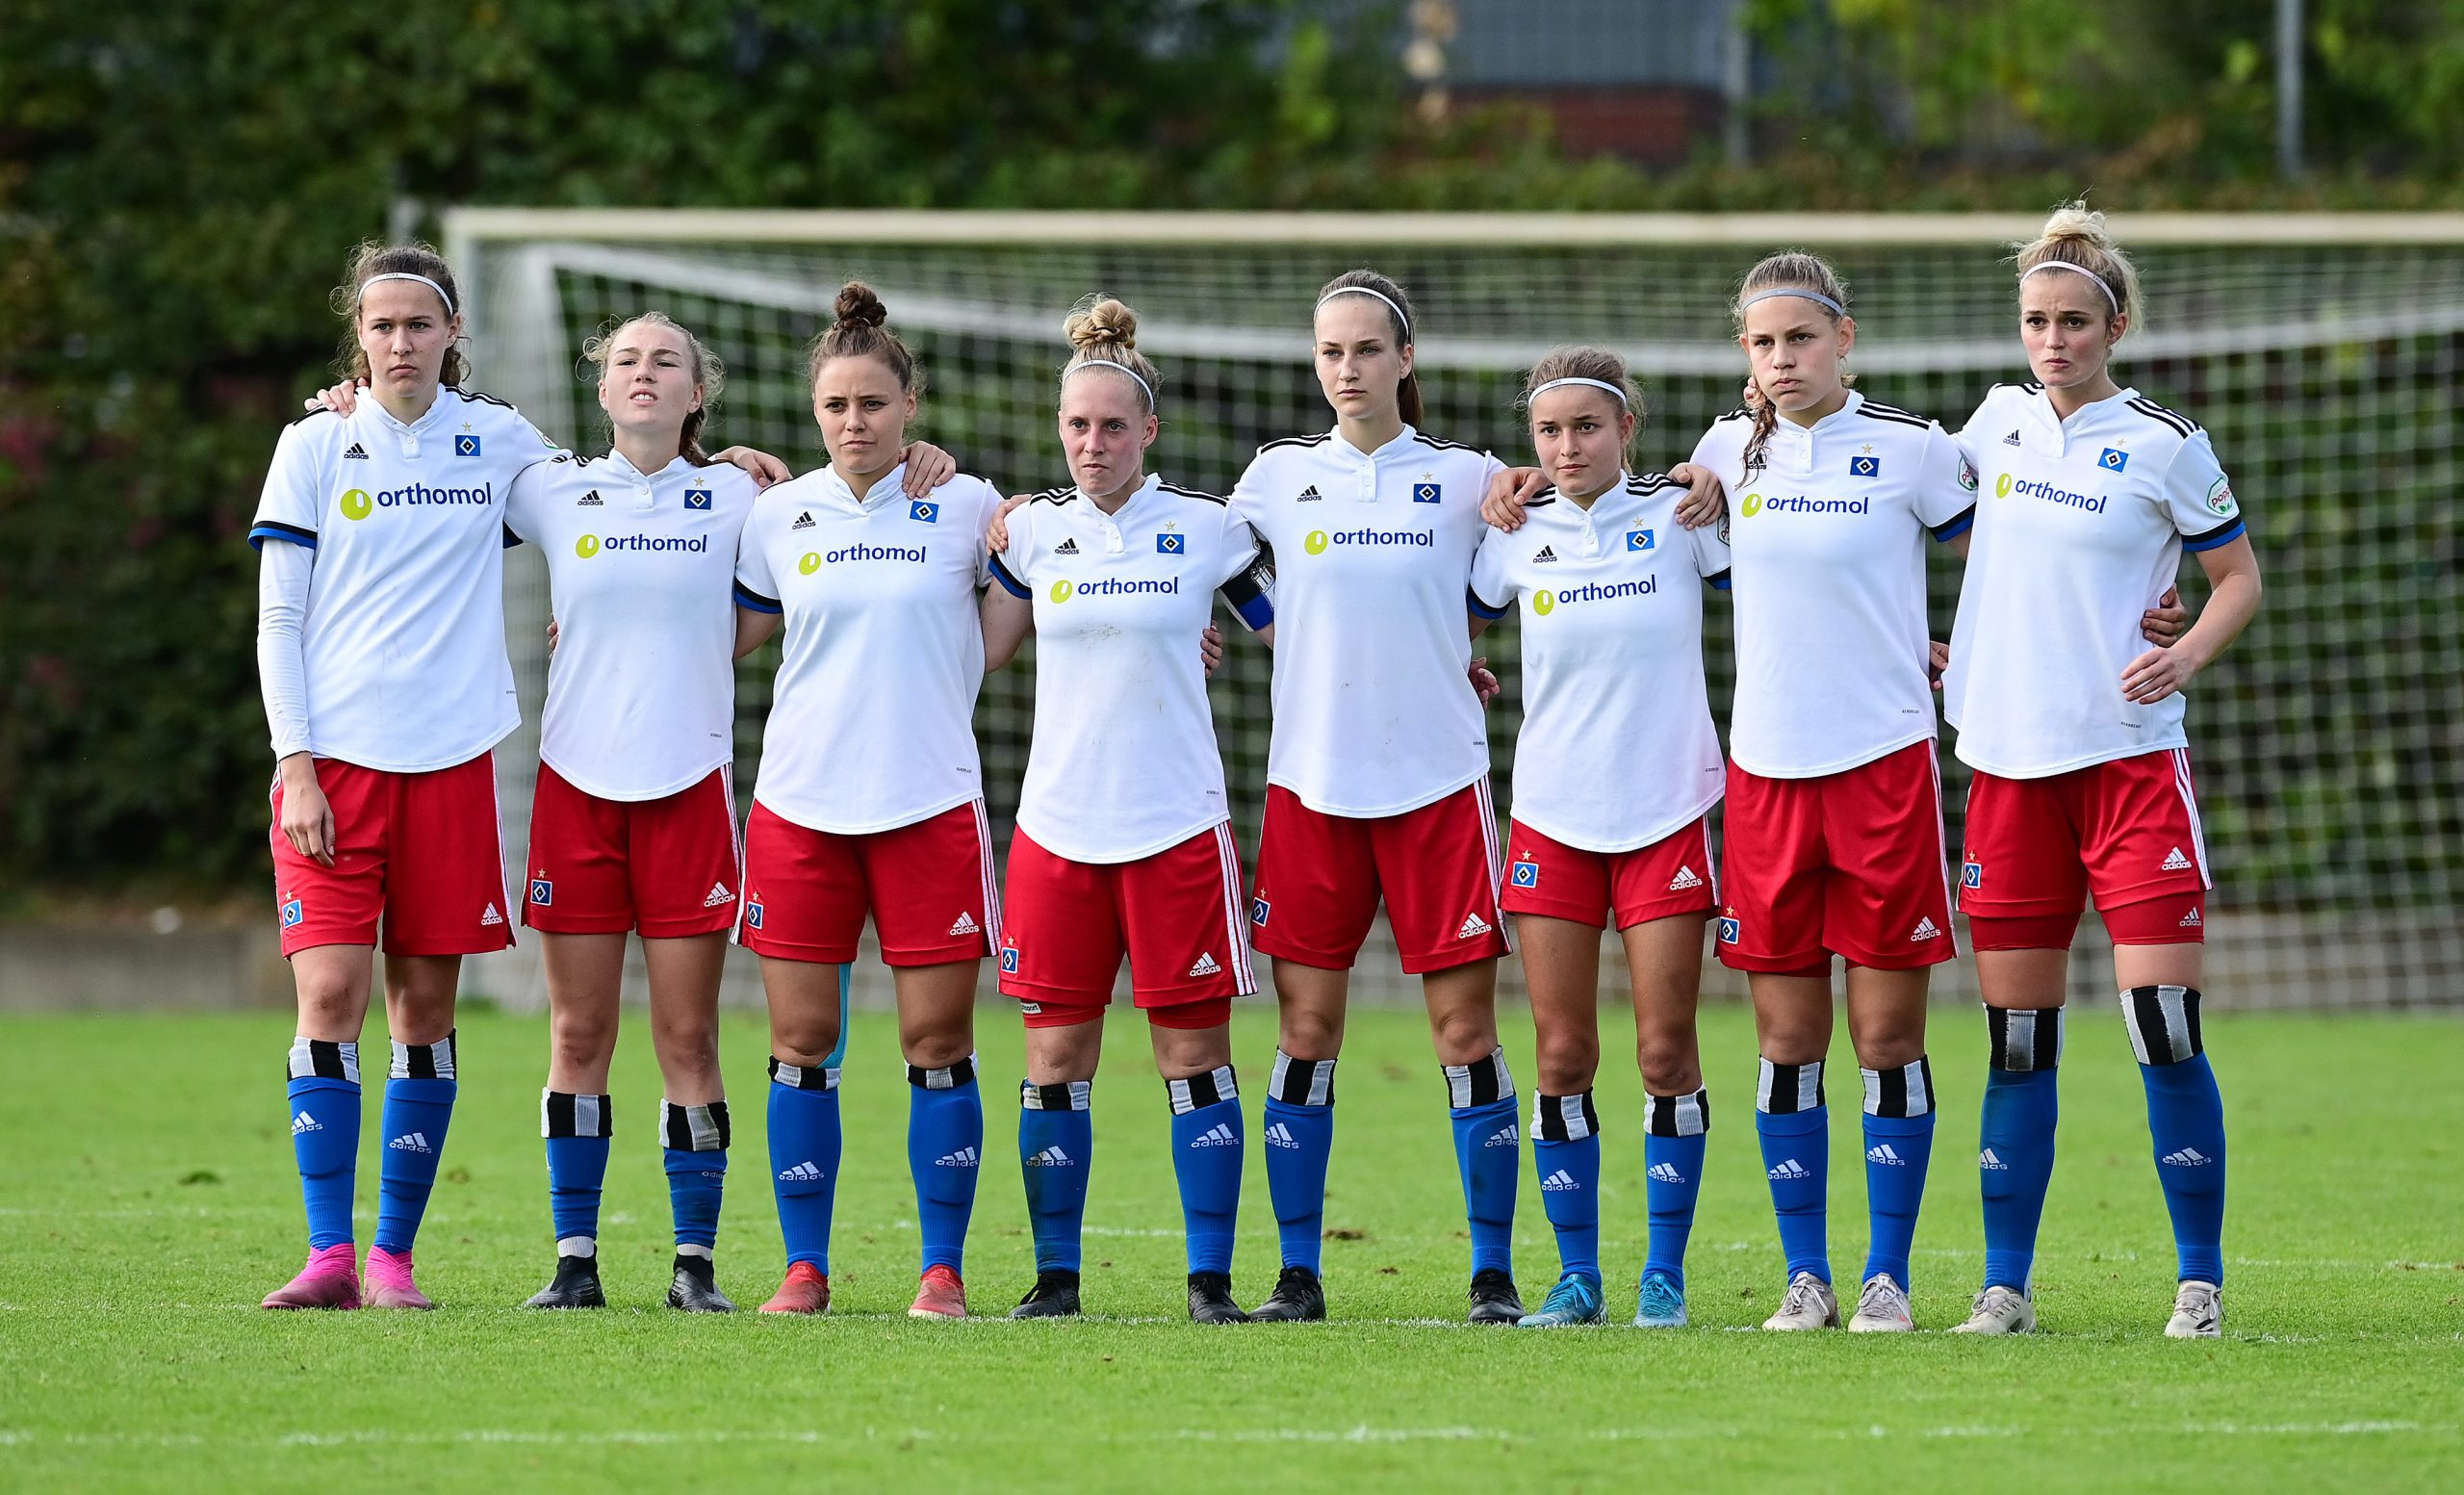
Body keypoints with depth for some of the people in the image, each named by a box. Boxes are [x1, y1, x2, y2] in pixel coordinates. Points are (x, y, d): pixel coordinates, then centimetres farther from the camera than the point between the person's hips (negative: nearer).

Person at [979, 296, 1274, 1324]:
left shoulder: (1206, 526, 1)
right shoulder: (1033, 529, 6)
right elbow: (983, 649, 18)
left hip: (1177, 824, -2)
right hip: (1058, 823, 2)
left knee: (1193, 1049, -2)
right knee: (1055, 1052, 2)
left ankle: (1210, 1278, 3)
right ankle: (1055, 1274, 11)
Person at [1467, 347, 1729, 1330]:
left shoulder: (1679, 515, -1)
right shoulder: (1516, 537, 4)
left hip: (1668, 811, -2)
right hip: (1552, 815, 2)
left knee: (1667, 1051, -2)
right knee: (1562, 1055, 0)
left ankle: (1665, 1275, 7)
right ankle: (1577, 1275, 10)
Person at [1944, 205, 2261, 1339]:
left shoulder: (2164, 445, -3)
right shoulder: (2001, 420, 9)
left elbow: (2240, 577, 5)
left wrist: (2189, 652, -13)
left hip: (2130, 757, -4)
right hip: (2007, 762, 4)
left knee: (2163, 1024, -9)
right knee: (2017, 1038, 4)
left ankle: (2201, 1284, 0)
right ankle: (2004, 1287, 9)